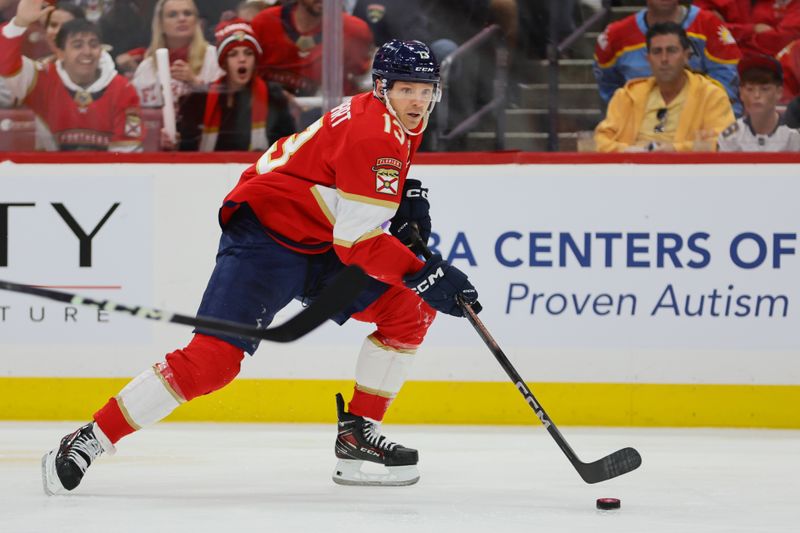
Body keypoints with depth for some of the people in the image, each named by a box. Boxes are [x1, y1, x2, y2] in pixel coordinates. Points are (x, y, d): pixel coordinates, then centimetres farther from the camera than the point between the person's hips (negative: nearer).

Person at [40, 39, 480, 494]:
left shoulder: (402, 124, 7)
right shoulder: (372, 132, -23)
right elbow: (357, 239, -26)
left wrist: (406, 198, 10)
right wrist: (426, 275, -28)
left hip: (319, 244, 10)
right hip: (265, 236, -10)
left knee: (411, 308, 0)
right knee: (214, 357, -21)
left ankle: (359, 434, 7)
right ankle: (88, 442, -16)